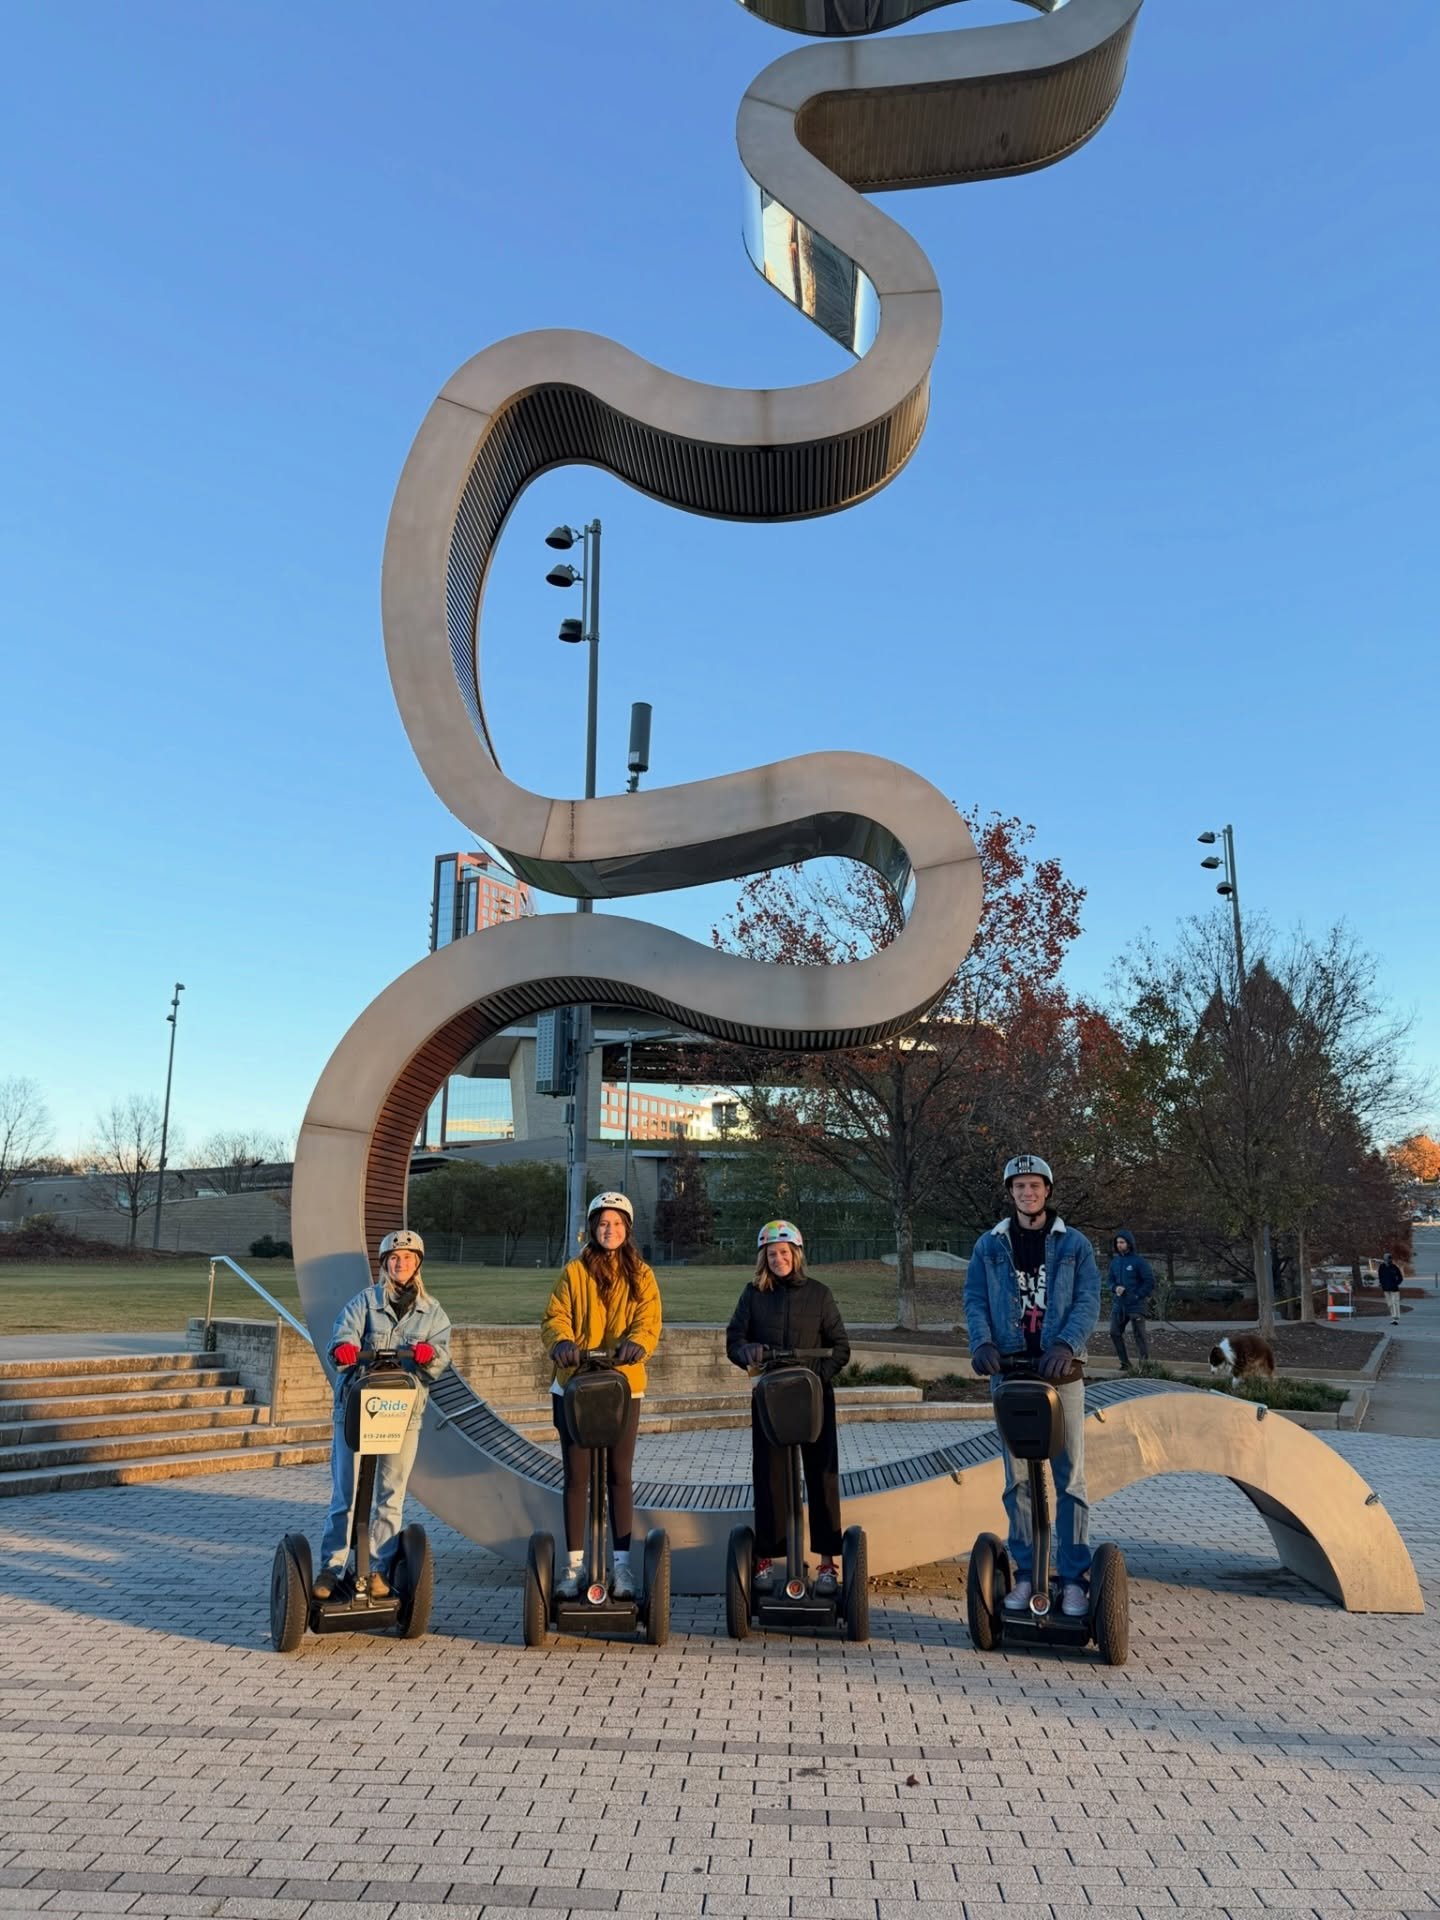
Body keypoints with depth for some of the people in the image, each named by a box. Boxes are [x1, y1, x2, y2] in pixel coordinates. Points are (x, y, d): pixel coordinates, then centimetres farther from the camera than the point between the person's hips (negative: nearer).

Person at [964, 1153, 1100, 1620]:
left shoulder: (1074, 1244, 4)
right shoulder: (990, 1245, 8)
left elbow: (1088, 1301, -5)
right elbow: (974, 1298, 3)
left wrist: (1066, 1344, -22)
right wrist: (982, 1341, -16)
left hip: (1060, 1372, -1)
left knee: (1069, 1477, -1)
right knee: (1017, 1479, 7)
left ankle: (1074, 1577, 6)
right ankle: (1025, 1573, 15)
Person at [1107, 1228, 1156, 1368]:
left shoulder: (1139, 1261, -9)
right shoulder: (1115, 1261, 9)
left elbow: (1150, 1282, -9)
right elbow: (1110, 1278, 17)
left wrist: (1137, 1296, -11)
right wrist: (1115, 1288, -4)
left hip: (1136, 1305, -6)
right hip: (1119, 1304, 6)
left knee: (1139, 1335, -4)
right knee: (1115, 1332, 6)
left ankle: (1145, 1363, 3)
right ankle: (1124, 1362, 17)